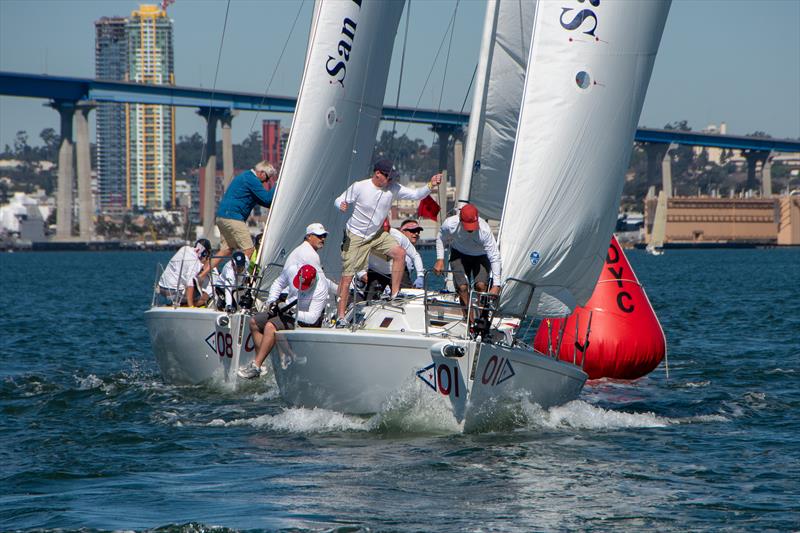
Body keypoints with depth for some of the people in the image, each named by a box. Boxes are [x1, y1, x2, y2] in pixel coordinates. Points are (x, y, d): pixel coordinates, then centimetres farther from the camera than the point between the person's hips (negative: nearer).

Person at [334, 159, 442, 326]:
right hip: (356, 237, -4)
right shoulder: (359, 187, -18)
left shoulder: (393, 188, -8)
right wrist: (341, 205, -33)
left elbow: (416, 194, -6)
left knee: (400, 253, -16)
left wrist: (430, 185, -23)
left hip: (377, 235, 4)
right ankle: (341, 316, 0)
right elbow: (339, 201, -8)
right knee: (347, 275, -6)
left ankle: (395, 294, -4)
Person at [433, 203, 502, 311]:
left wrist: (496, 285, -34)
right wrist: (440, 260, -9)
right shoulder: (450, 224, -28)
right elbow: (441, 239, -2)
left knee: (481, 285, -23)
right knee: (462, 287, -16)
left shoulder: (484, 230, -35)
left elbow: (495, 257, -31)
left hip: (480, 256, -1)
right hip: (459, 254, 1)